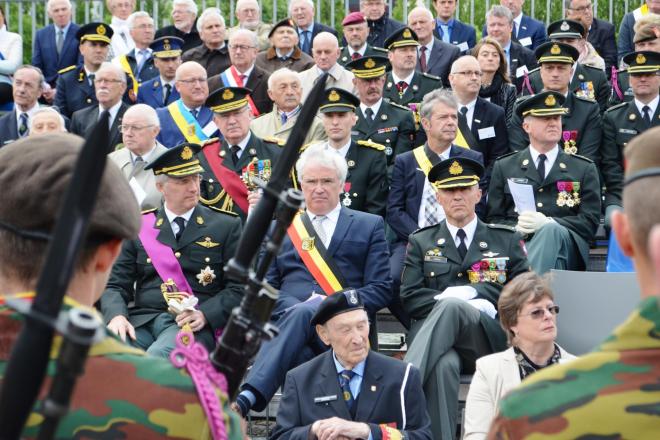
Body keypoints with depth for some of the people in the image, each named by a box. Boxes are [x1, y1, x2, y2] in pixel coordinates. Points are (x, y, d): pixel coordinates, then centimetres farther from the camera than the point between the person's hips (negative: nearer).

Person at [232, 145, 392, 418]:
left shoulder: (369, 226, 19)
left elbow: (381, 290, 8)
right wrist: (294, 307, -9)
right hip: (288, 320, 2)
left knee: (302, 315, -37)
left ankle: (247, 399, -51)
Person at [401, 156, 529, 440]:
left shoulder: (506, 240, 19)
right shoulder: (421, 242, 21)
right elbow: (410, 298, 10)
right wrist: (445, 300, -11)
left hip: (489, 339, 0)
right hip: (438, 341, 0)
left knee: (451, 306, -36)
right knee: (443, 365, -39)